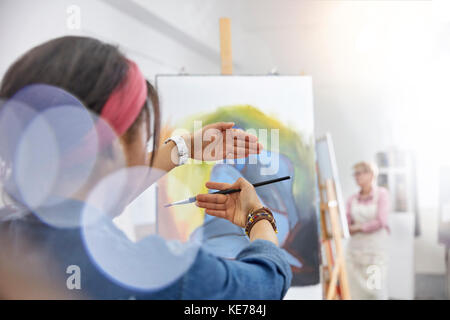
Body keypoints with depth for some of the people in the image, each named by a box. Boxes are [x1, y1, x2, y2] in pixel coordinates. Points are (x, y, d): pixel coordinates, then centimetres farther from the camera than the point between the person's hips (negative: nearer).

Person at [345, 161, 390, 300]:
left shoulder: (381, 194, -2)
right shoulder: (352, 200, 8)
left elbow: (381, 221, -10)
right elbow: (347, 225, 7)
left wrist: (358, 227, -5)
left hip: (375, 248, -4)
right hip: (354, 248, 4)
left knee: (376, 290, -4)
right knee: (355, 291, 3)